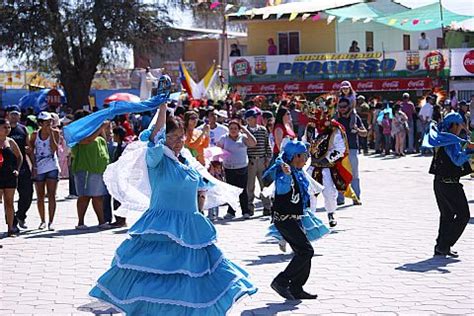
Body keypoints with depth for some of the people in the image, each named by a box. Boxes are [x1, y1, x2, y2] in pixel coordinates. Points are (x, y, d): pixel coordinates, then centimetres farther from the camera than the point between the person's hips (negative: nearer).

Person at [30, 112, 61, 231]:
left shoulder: (55, 132, 0)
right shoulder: (35, 135, 2)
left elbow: (54, 149, -11)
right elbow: (32, 152, 5)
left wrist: (50, 134, -14)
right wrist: (34, 167, -2)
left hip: (52, 167, -1)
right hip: (39, 167, 1)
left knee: (51, 195, -5)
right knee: (40, 196, 6)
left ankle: (51, 222, -3)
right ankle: (42, 221, 18)